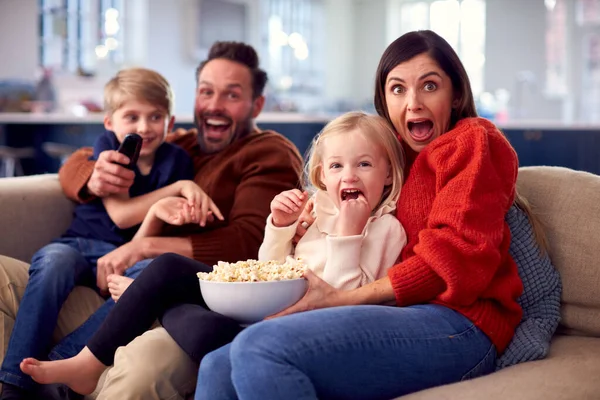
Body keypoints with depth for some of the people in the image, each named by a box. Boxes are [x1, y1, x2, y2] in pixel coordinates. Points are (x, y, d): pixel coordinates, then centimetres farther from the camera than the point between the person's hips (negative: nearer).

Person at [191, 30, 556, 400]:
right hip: (398, 317, 8)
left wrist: (343, 298, -15)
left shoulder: (473, 140, 4)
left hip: (456, 323, -7)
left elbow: (456, 256, -10)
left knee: (260, 347, -27)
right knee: (218, 369, -9)